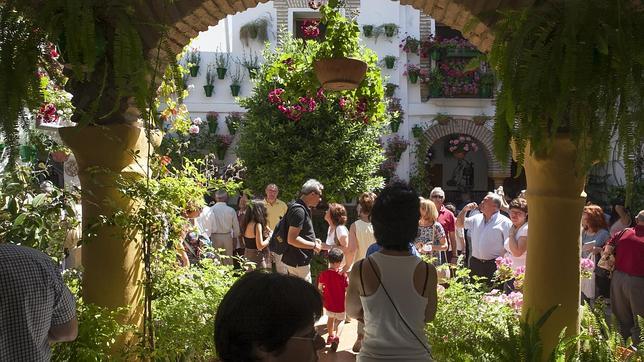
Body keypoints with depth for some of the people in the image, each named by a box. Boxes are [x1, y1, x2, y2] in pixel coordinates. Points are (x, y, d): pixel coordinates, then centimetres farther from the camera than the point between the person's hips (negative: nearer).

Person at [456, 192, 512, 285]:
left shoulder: (505, 222, -6)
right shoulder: (476, 219, 13)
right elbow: (459, 224, 24)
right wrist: (465, 209, 9)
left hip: (494, 266, -5)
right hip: (475, 264, 5)